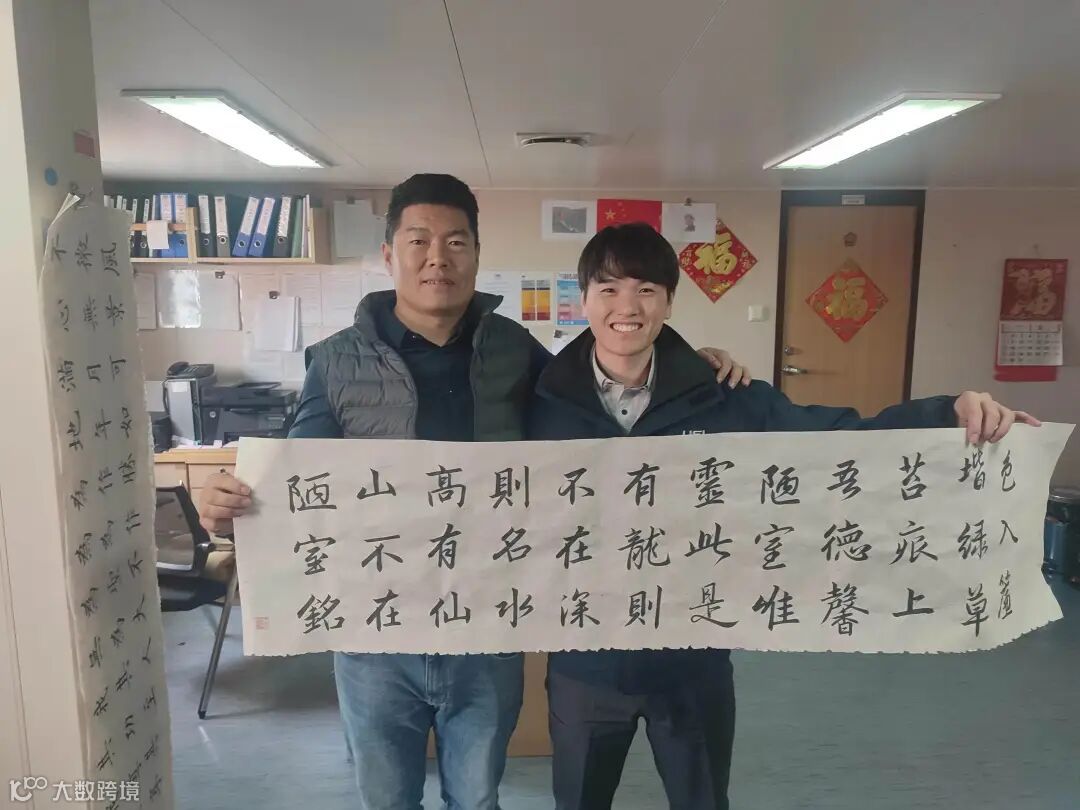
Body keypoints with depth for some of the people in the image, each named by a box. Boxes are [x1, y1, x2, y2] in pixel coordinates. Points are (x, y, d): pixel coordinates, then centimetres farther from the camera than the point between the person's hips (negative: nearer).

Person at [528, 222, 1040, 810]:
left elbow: (839, 437, -9)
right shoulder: (542, 402, -11)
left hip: (693, 659, 1)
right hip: (585, 661, 0)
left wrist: (949, 413, -21)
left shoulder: (718, 399, -9)